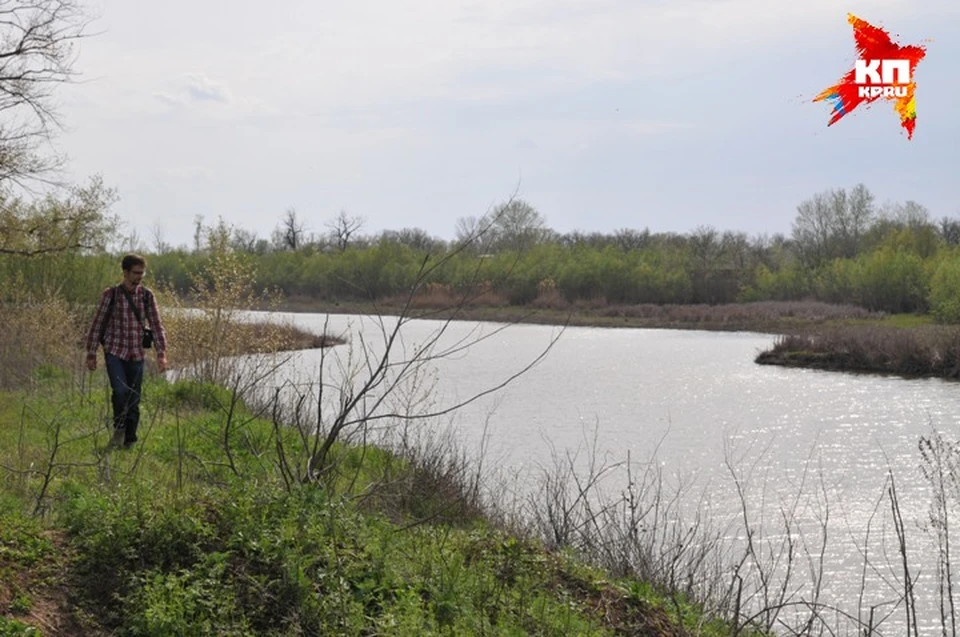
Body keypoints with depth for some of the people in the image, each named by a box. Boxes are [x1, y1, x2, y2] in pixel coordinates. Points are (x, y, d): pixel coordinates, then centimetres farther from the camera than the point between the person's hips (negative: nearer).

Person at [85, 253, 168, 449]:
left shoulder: (147, 296, 3)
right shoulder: (110, 294, -3)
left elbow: (156, 325, 1)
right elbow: (97, 324, 2)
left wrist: (161, 353, -8)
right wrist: (91, 354, 1)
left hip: (136, 354, 3)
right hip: (114, 352, -2)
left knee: (134, 400, 4)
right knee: (120, 391, -21)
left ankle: (129, 442, 15)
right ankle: (119, 428, 4)